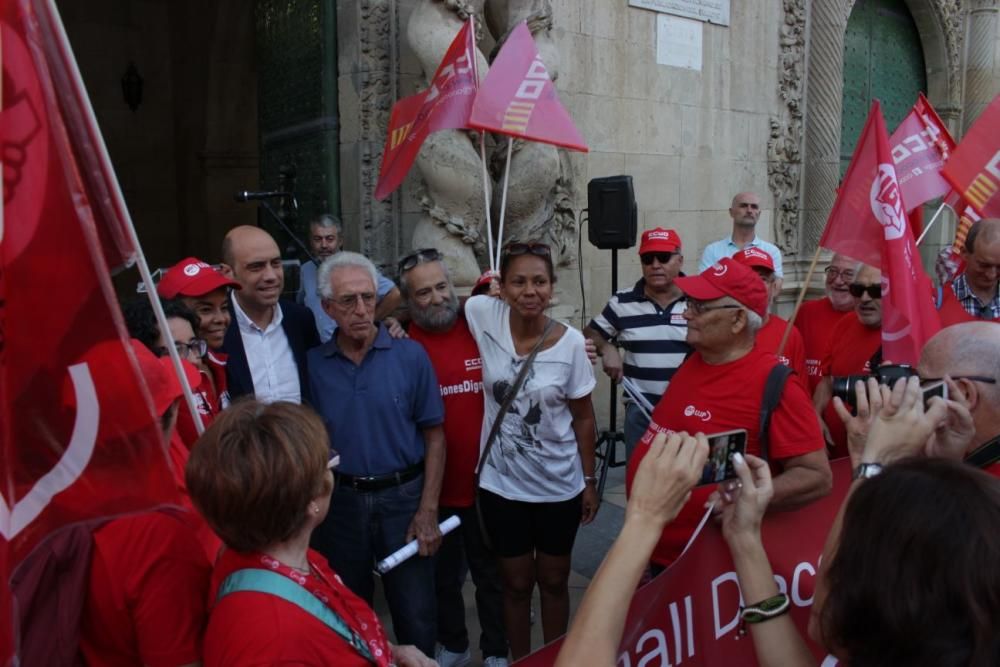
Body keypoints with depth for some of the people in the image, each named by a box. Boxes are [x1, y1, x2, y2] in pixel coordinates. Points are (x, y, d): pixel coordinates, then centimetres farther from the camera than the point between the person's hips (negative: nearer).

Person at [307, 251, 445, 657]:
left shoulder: (410, 355, -8)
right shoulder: (314, 364, -3)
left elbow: (434, 437, -5)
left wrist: (427, 511, -9)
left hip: (402, 496, -2)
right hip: (341, 500, 2)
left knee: (416, 615, 8)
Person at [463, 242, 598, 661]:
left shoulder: (570, 342, -12)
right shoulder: (484, 316, -13)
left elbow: (583, 418, -2)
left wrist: (589, 480, 1)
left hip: (559, 485, 0)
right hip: (502, 484, 0)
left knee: (554, 581, 19)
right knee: (517, 583, 16)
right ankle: (520, 661, 40)